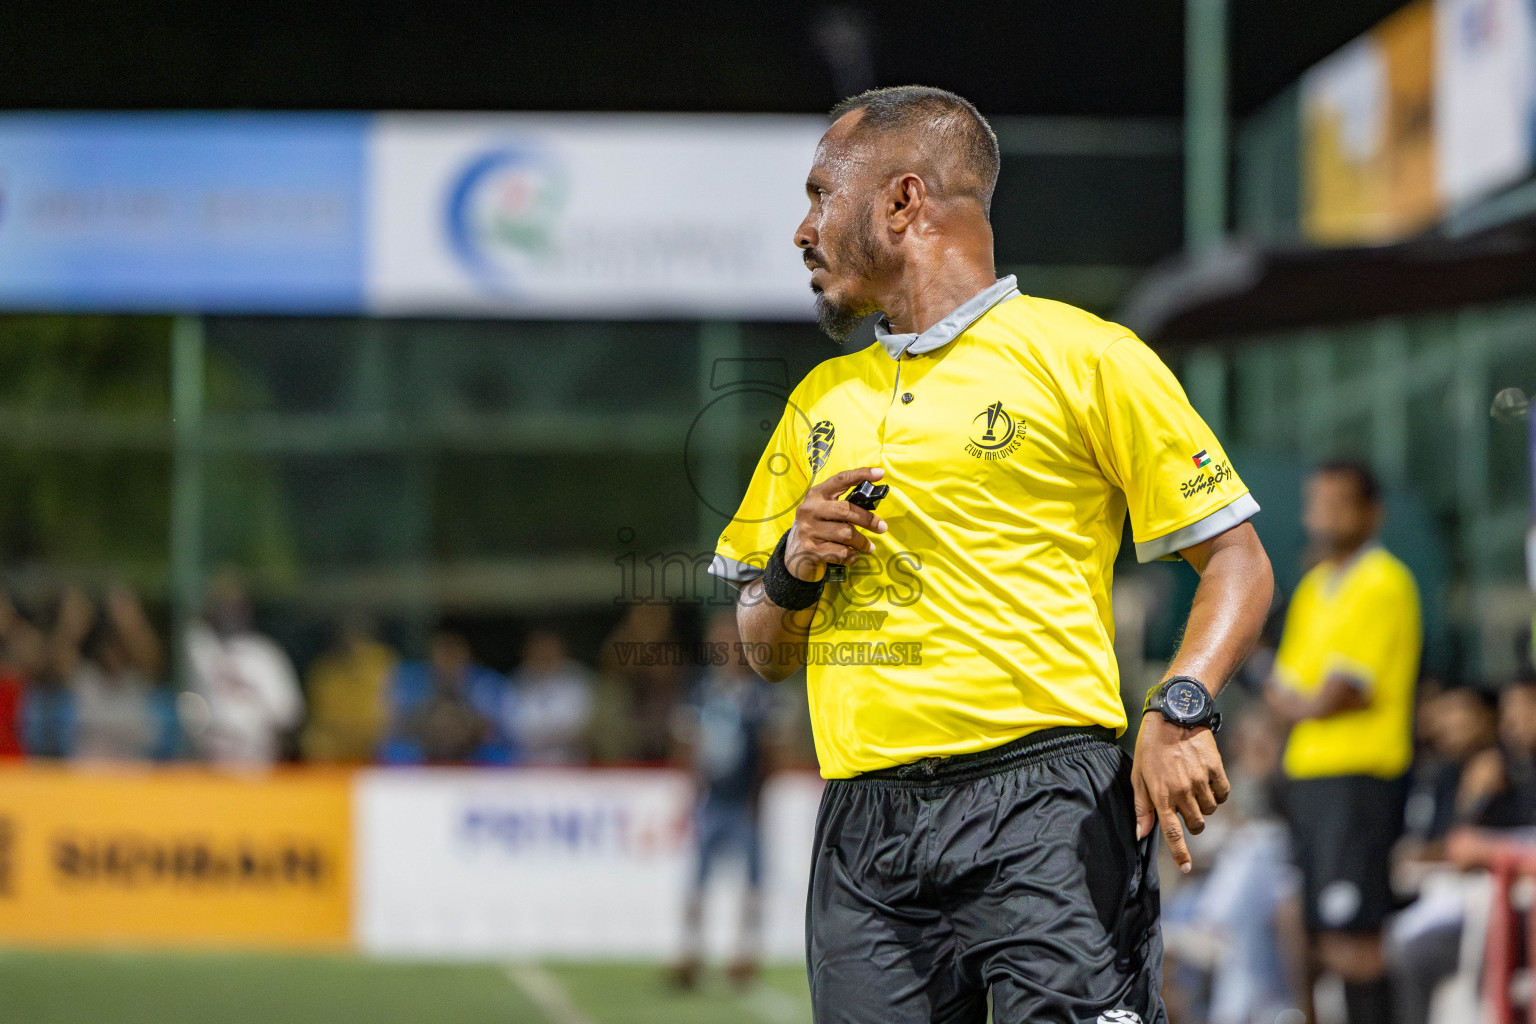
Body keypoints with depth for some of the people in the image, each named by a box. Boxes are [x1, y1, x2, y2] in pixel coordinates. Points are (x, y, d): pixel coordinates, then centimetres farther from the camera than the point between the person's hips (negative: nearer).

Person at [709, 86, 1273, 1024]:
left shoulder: (1085, 356, 4)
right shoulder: (821, 399, 21)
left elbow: (1237, 562, 1)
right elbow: (766, 654, 25)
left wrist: (1181, 711, -17)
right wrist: (792, 567, 3)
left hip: (1045, 814, -5)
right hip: (864, 831, 5)